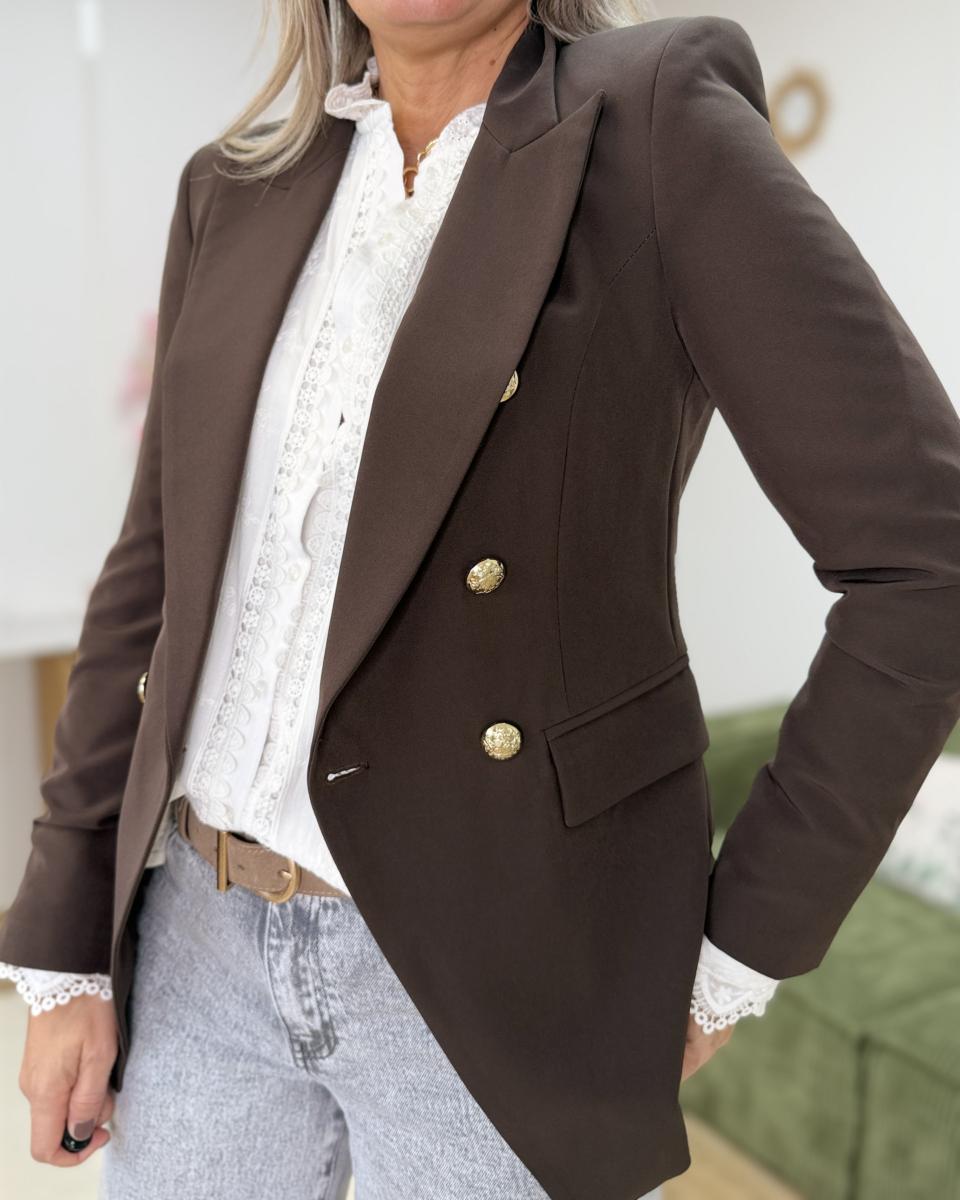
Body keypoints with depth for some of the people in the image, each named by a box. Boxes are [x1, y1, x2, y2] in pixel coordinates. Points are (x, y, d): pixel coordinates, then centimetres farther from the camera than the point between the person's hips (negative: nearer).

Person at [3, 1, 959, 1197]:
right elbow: (158, 573, 7)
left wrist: (739, 954, -10)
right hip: (207, 939, 5)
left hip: (497, 969, -4)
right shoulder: (239, 190, 6)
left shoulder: (658, 122, -11)